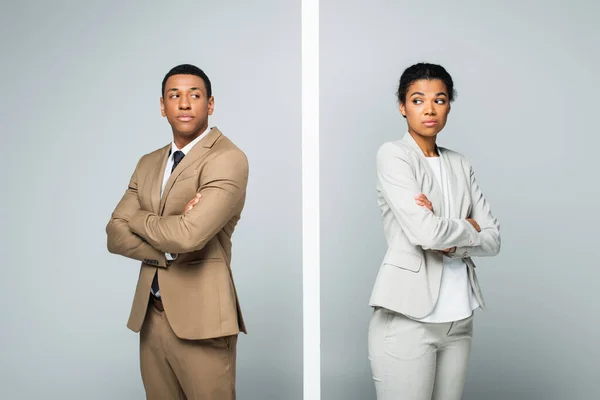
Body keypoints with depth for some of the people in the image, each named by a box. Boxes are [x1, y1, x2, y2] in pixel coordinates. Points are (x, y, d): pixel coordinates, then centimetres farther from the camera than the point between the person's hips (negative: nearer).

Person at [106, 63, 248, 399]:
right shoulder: (148, 164, 12)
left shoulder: (228, 158, -12)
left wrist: (139, 218, -4)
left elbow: (189, 234, -24)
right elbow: (115, 235, 4)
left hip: (200, 317, -6)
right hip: (150, 315, 7)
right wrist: (170, 249, -14)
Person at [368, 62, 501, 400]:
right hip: (409, 315, -5)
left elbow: (493, 239, 6)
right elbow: (425, 232, -17)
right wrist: (469, 228, 0)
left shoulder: (460, 164, 12)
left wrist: (450, 242, -11)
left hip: (459, 316, 5)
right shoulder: (393, 155, -5)